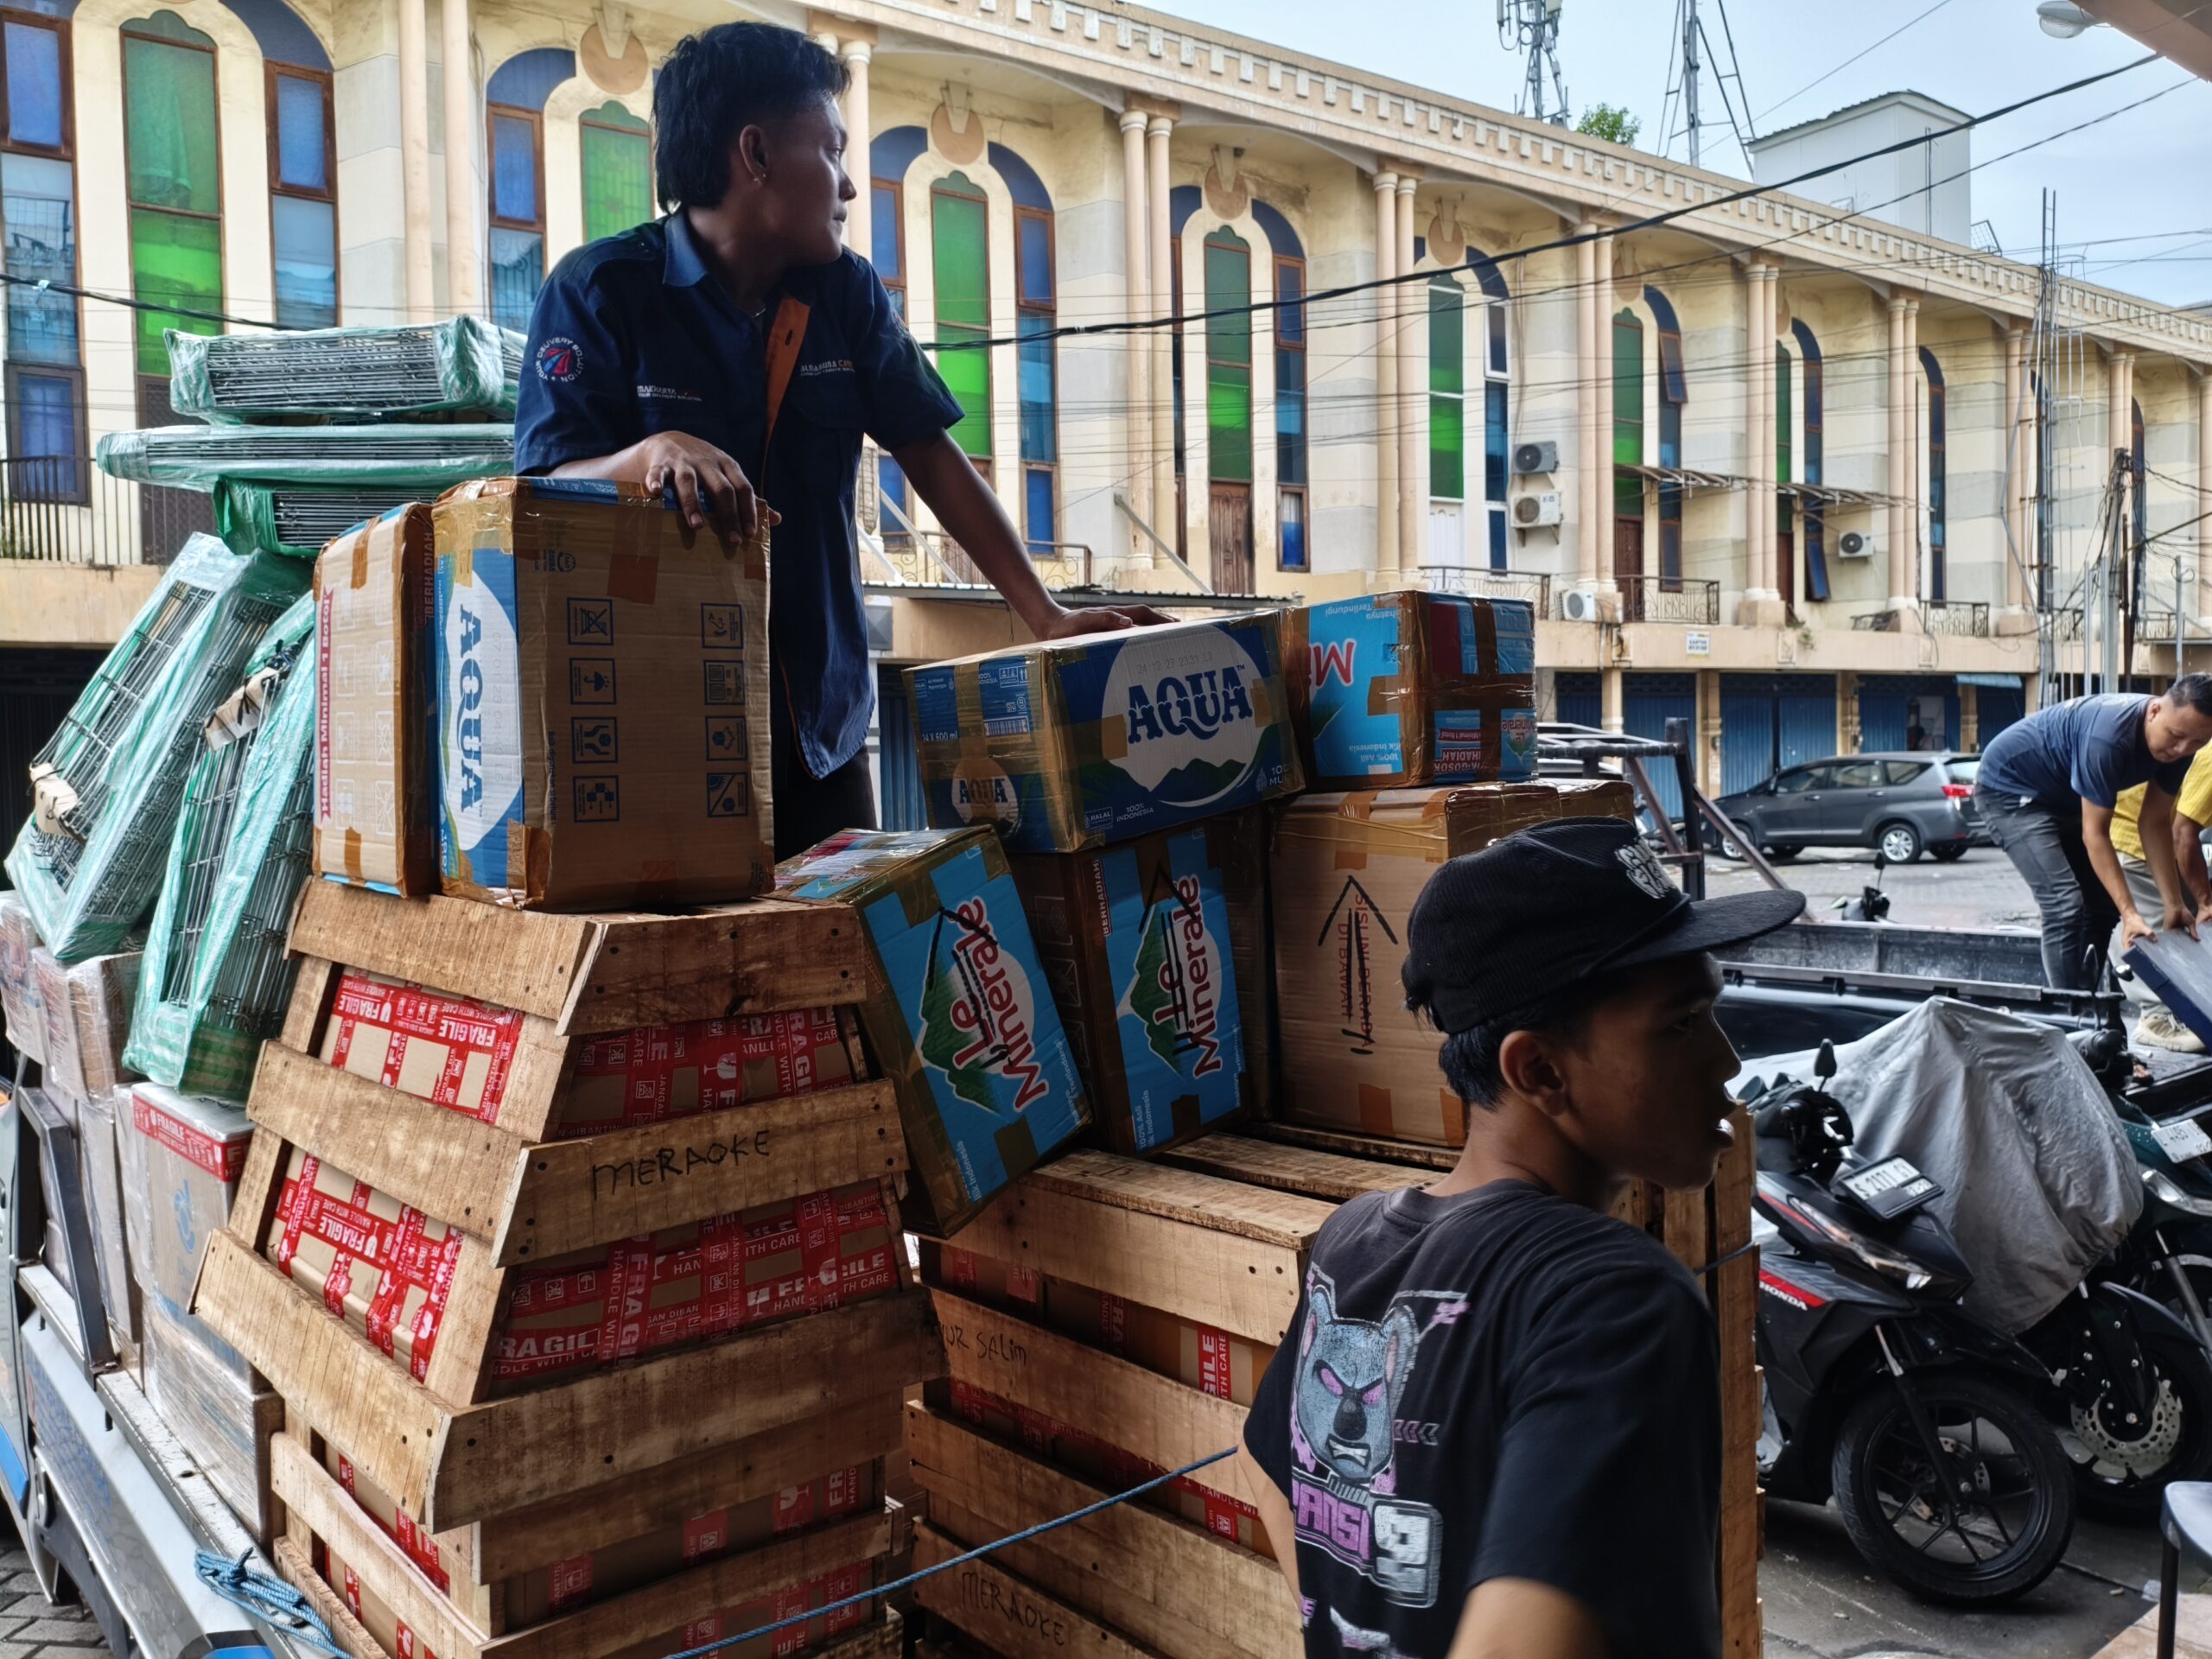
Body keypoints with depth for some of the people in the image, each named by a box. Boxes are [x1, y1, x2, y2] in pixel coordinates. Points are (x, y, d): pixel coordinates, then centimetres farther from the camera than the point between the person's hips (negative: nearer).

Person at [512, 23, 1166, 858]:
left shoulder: (846, 293, 5)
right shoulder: (599, 289, -7)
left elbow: (930, 455, 5)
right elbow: (545, 492, -14)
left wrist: (1045, 615, -3)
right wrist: (656, 452, -36)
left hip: (823, 728, 5)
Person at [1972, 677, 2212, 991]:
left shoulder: (2175, 745, -11)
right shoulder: (2111, 736, -35)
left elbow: (2155, 823, -3)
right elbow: (2095, 835, -30)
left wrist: (2174, 903, -7)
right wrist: (2129, 913, -32)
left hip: (2061, 798, 9)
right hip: (2009, 787, -9)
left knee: (2102, 903, 6)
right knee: (2065, 904, -21)